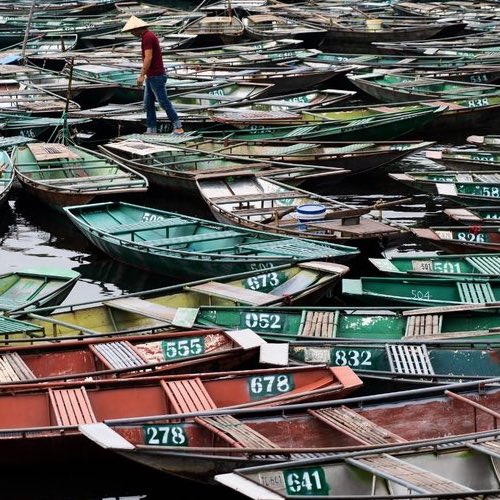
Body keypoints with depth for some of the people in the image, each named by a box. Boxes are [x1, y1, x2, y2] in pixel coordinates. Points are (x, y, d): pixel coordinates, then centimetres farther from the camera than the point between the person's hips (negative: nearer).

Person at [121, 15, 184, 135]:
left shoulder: (147, 37, -16)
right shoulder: (150, 36, 16)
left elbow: (148, 58, -24)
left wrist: (141, 75, -23)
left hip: (156, 76, -10)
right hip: (152, 76, 10)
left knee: (164, 102, -8)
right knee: (148, 104, 8)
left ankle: (177, 126, -4)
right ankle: (151, 130, 8)